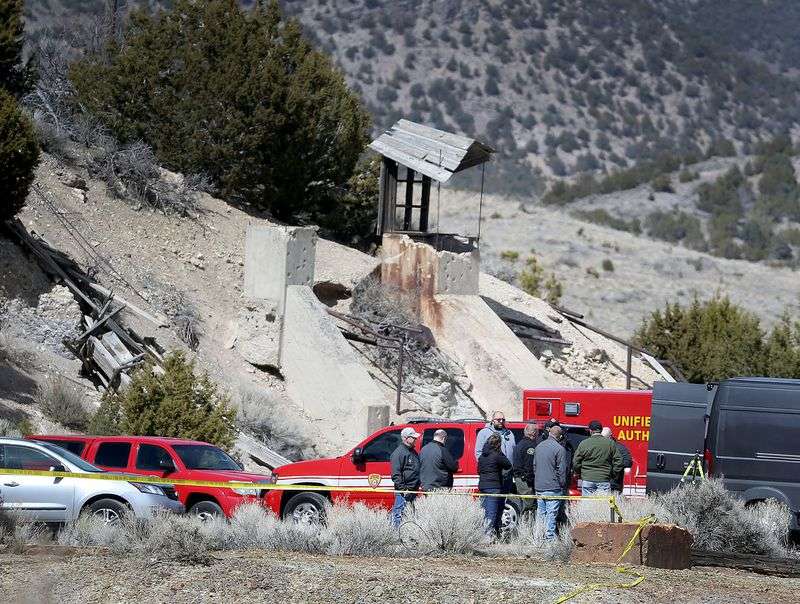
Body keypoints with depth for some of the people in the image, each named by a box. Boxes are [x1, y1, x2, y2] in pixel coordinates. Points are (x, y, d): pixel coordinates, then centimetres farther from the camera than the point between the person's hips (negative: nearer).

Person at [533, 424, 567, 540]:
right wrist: (563, 485, -1)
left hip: (539, 487, 7)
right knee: (551, 514, -4)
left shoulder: (539, 447, 11)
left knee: (540, 514, 13)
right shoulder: (559, 449, -12)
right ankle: (550, 536, -6)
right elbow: (561, 470, -11)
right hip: (553, 487, -7)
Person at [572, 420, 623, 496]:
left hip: (587, 480, 0)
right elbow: (618, 462, 1)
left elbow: (576, 463, 2)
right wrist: (612, 475, 11)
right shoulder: (610, 443, 1)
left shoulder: (584, 443, -1)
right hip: (604, 480, 0)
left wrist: (580, 474, 18)